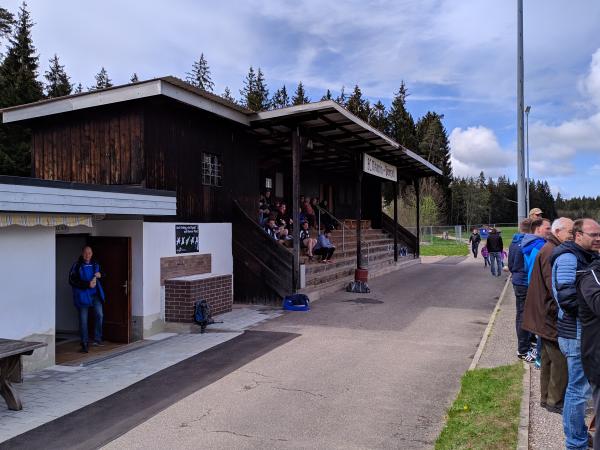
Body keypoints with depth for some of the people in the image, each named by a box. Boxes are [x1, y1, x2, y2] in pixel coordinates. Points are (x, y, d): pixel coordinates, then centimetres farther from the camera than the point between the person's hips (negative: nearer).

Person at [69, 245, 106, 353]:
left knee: (99, 314, -12)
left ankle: (97, 339, 2)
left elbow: (103, 274, 22)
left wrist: (100, 275, -2)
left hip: (95, 294, 3)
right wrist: (87, 284, -18)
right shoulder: (77, 266, -7)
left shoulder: (95, 264, 9)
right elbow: (72, 281, -12)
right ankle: (84, 344, 13)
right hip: (83, 295, -3)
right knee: (83, 320, 3)